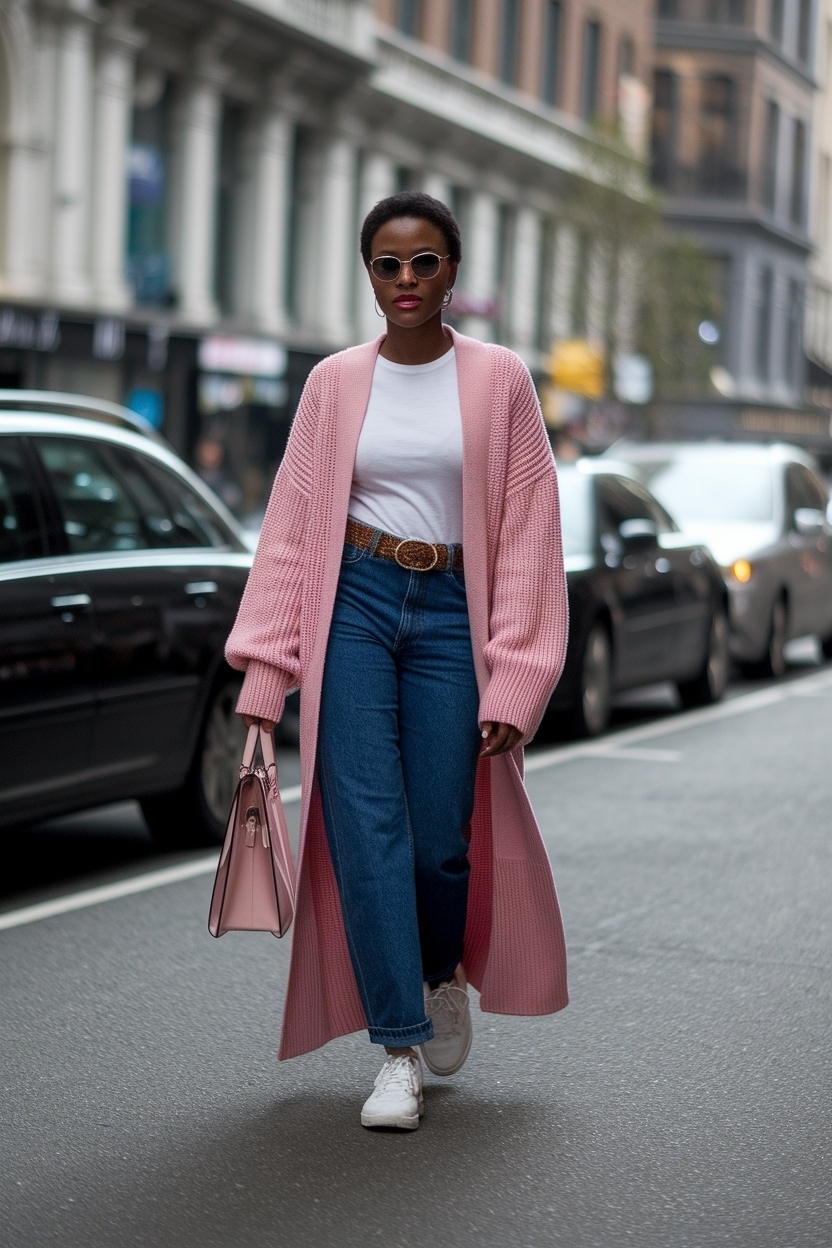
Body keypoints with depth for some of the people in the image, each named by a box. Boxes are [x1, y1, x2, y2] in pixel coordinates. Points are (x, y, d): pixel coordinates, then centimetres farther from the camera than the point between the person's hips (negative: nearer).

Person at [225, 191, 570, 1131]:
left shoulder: (499, 381, 2)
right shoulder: (334, 383, 6)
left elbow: (528, 534, 1)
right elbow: (290, 527, 5)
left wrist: (514, 682, -6)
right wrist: (263, 674, -2)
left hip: (452, 613, -1)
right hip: (353, 605, 1)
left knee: (441, 836, 0)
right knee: (366, 825, -7)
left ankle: (445, 975, 33)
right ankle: (399, 1050, 0)